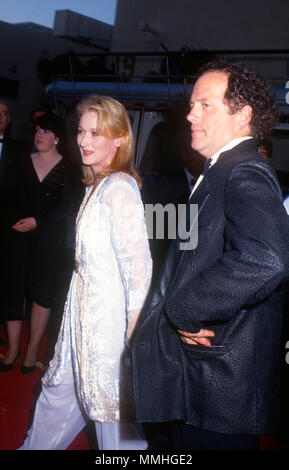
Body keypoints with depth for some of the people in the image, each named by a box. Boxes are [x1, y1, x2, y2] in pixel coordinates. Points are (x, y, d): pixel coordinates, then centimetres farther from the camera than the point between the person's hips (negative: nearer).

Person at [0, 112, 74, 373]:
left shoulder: (66, 168, -4)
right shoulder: (25, 163, 8)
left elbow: (66, 205, -7)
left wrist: (38, 221, -15)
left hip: (50, 236, -3)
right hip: (22, 235, 3)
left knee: (42, 291, 3)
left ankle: (33, 349, 13)